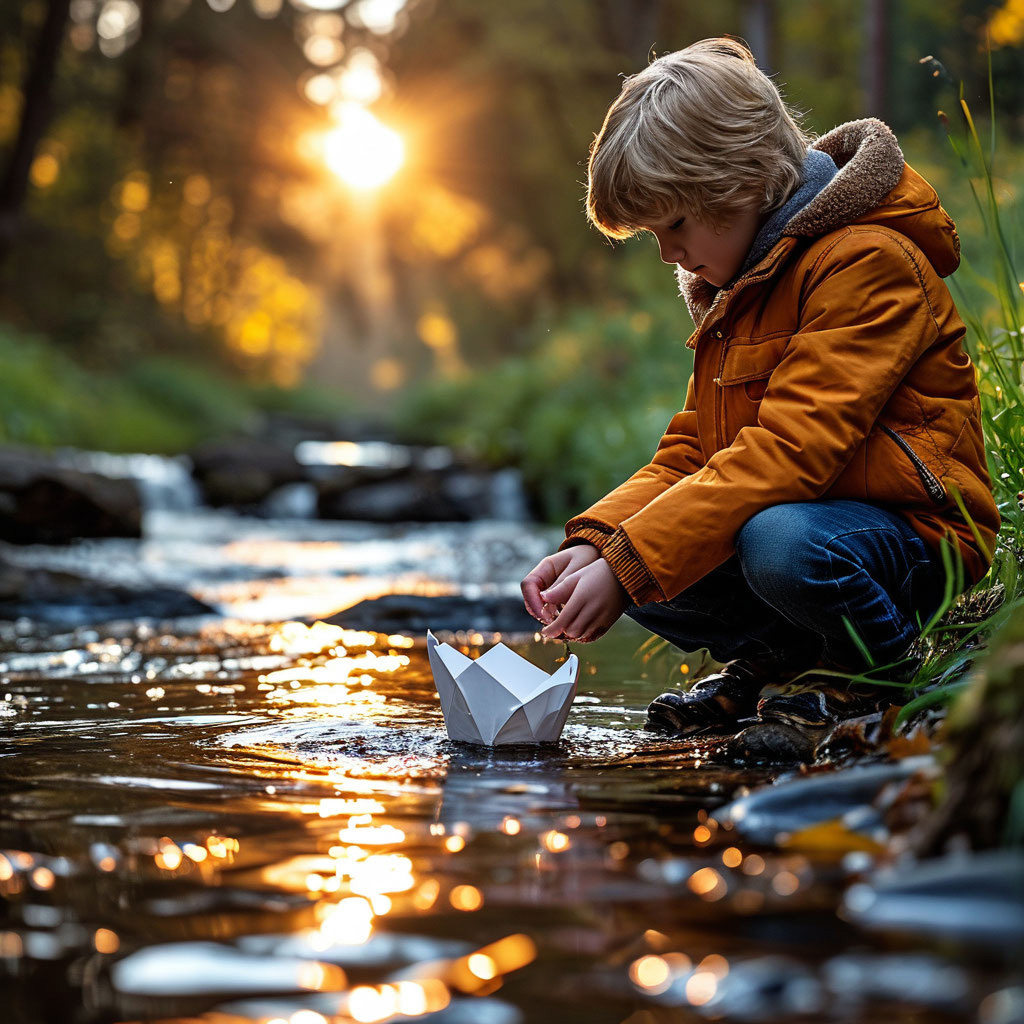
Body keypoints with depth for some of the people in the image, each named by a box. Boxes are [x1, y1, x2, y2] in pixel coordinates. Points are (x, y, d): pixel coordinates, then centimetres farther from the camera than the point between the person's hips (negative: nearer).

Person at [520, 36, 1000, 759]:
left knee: (780, 544, -38)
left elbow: (788, 452, -28)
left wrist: (627, 564, -31)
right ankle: (779, 662, 13)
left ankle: (878, 669, -7)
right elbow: (690, 452, 11)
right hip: (792, 510, 9)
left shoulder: (867, 263, -18)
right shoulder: (737, 285, 14)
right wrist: (596, 543, -9)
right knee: (630, 568, -9)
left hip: (914, 530, -8)